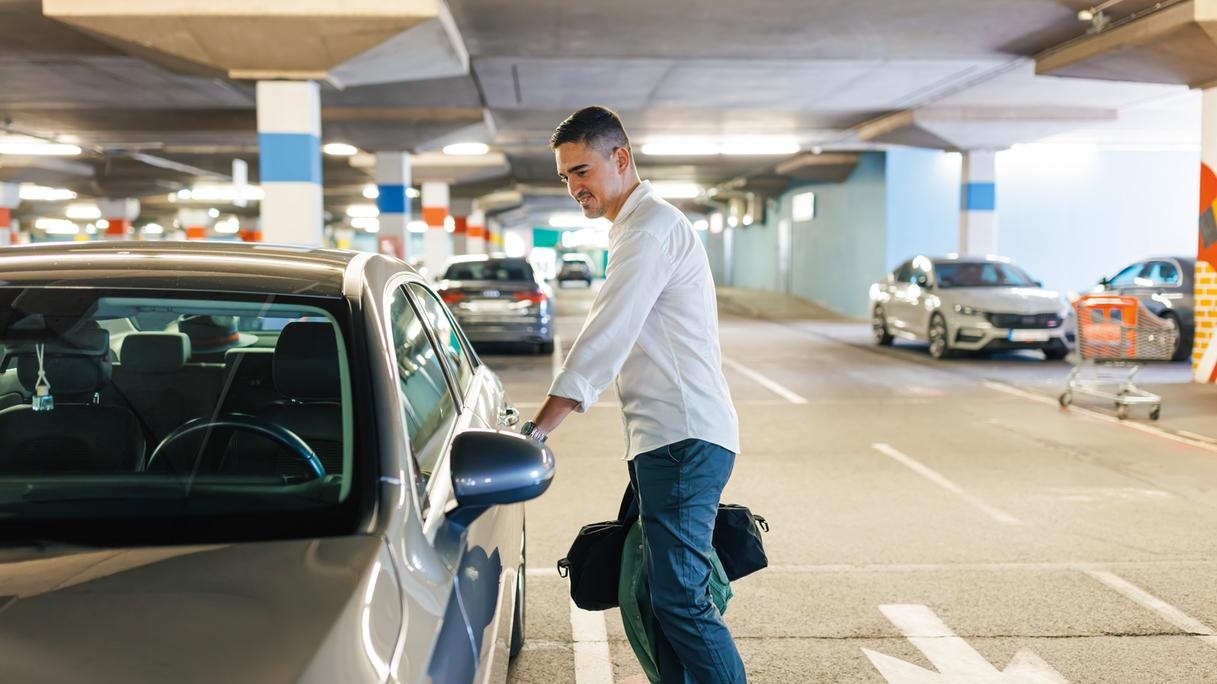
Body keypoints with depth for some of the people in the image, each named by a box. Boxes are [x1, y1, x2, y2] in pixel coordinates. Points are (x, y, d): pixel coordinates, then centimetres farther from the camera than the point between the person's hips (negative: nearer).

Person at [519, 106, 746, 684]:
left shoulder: (651, 228, -12)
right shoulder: (641, 226, 21)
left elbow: (603, 342, -21)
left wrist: (536, 431, -22)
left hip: (684, 438, -10)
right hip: (668, 438, 10)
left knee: (680, 599, -9)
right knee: (661, 596, 13)